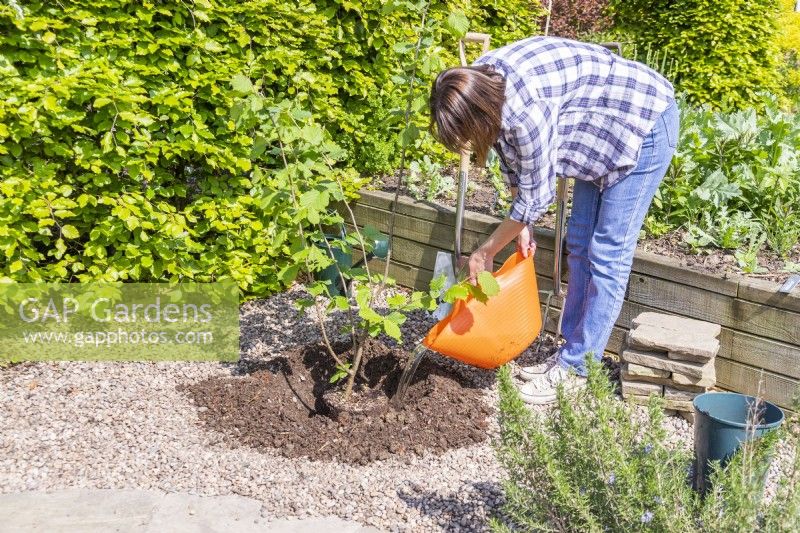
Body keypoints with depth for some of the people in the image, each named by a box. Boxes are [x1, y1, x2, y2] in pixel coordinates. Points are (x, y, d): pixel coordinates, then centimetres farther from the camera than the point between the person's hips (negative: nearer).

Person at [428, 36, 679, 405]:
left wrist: (484, 253, -11)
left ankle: (577, 372, 1)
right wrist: (521, 226, 2)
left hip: (645, 123, -9)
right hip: (602, 130, 9)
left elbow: (536, 196, -23)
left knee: (608, 254, -7)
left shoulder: (527, 109, -36)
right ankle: (571, 353, 19)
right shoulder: (479, 81, -11)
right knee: (579, 245, 10)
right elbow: (514, 160, 3)